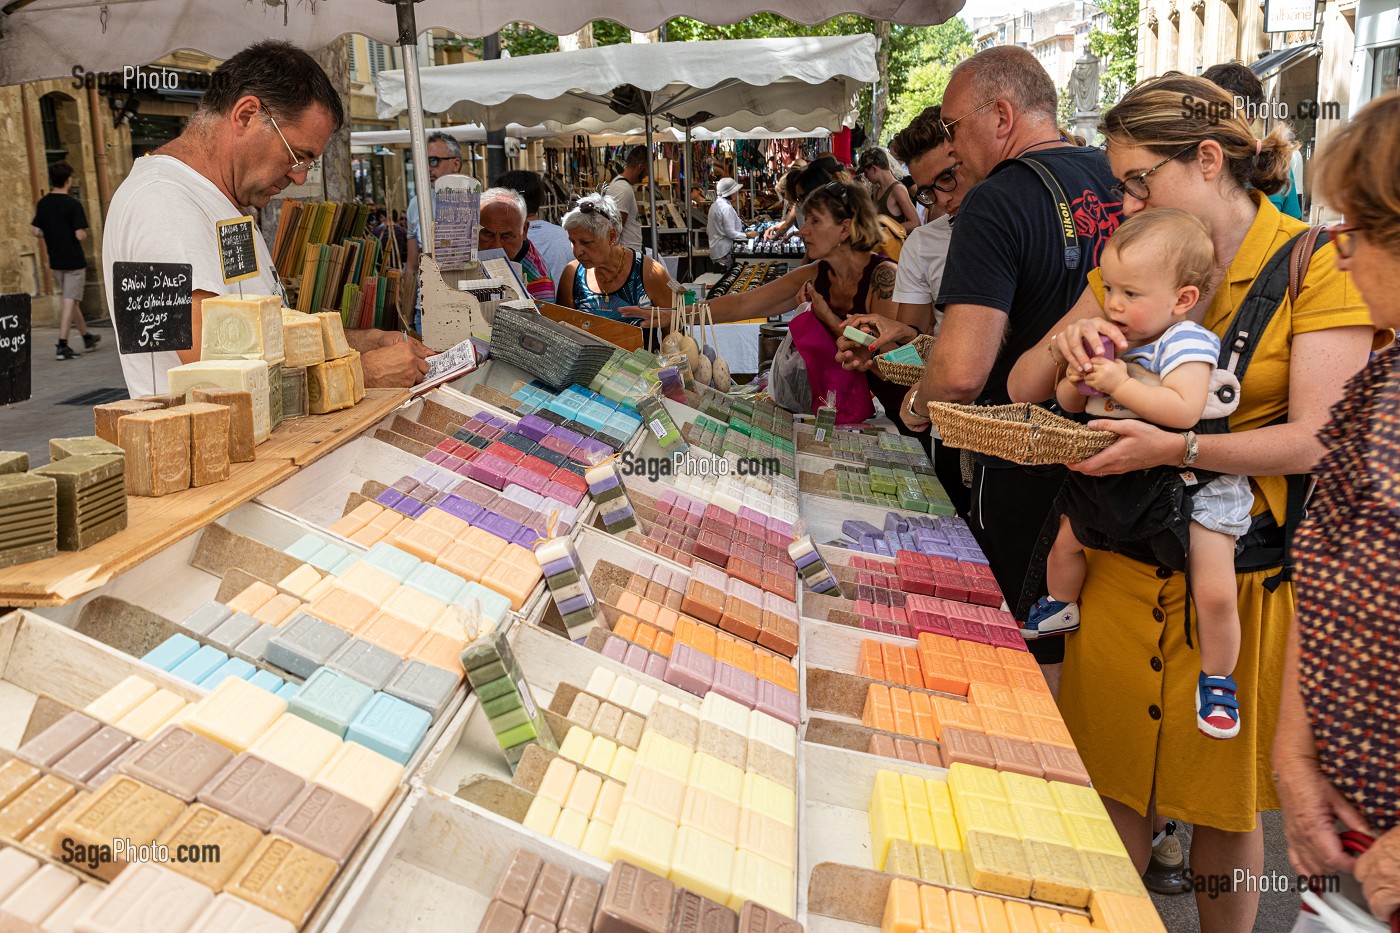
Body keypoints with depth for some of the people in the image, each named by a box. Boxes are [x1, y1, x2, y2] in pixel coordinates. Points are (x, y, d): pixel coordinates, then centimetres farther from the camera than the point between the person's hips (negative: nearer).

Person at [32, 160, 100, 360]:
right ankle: (62, 345, -10)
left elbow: (37, 231, 3)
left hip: (55, 261, 6)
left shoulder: (42, 203, 3)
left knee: (71, 299, 18)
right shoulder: (73, 204, -14)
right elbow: (80, 235, -19)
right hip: (73, 260, -6)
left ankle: (87, 338, 30)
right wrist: (84, 233, 3)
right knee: (70, 302, -4)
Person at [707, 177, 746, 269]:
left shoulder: (715, 205, 11)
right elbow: (731, 233, -20)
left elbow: (708, 230, 16)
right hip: (724, 252, -10)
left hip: (715, 251, 10)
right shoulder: (727, 207, -17)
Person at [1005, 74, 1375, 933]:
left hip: (1244, 570, -3)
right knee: (1113, 777, 10)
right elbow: (1022, 390, 4)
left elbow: (1317, 439, -15)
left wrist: (1175, 448, -28)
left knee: (1226, 801, 11)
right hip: (1125, 558, 4)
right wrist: (1064, 339, -16)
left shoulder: (1317, 266, -5)